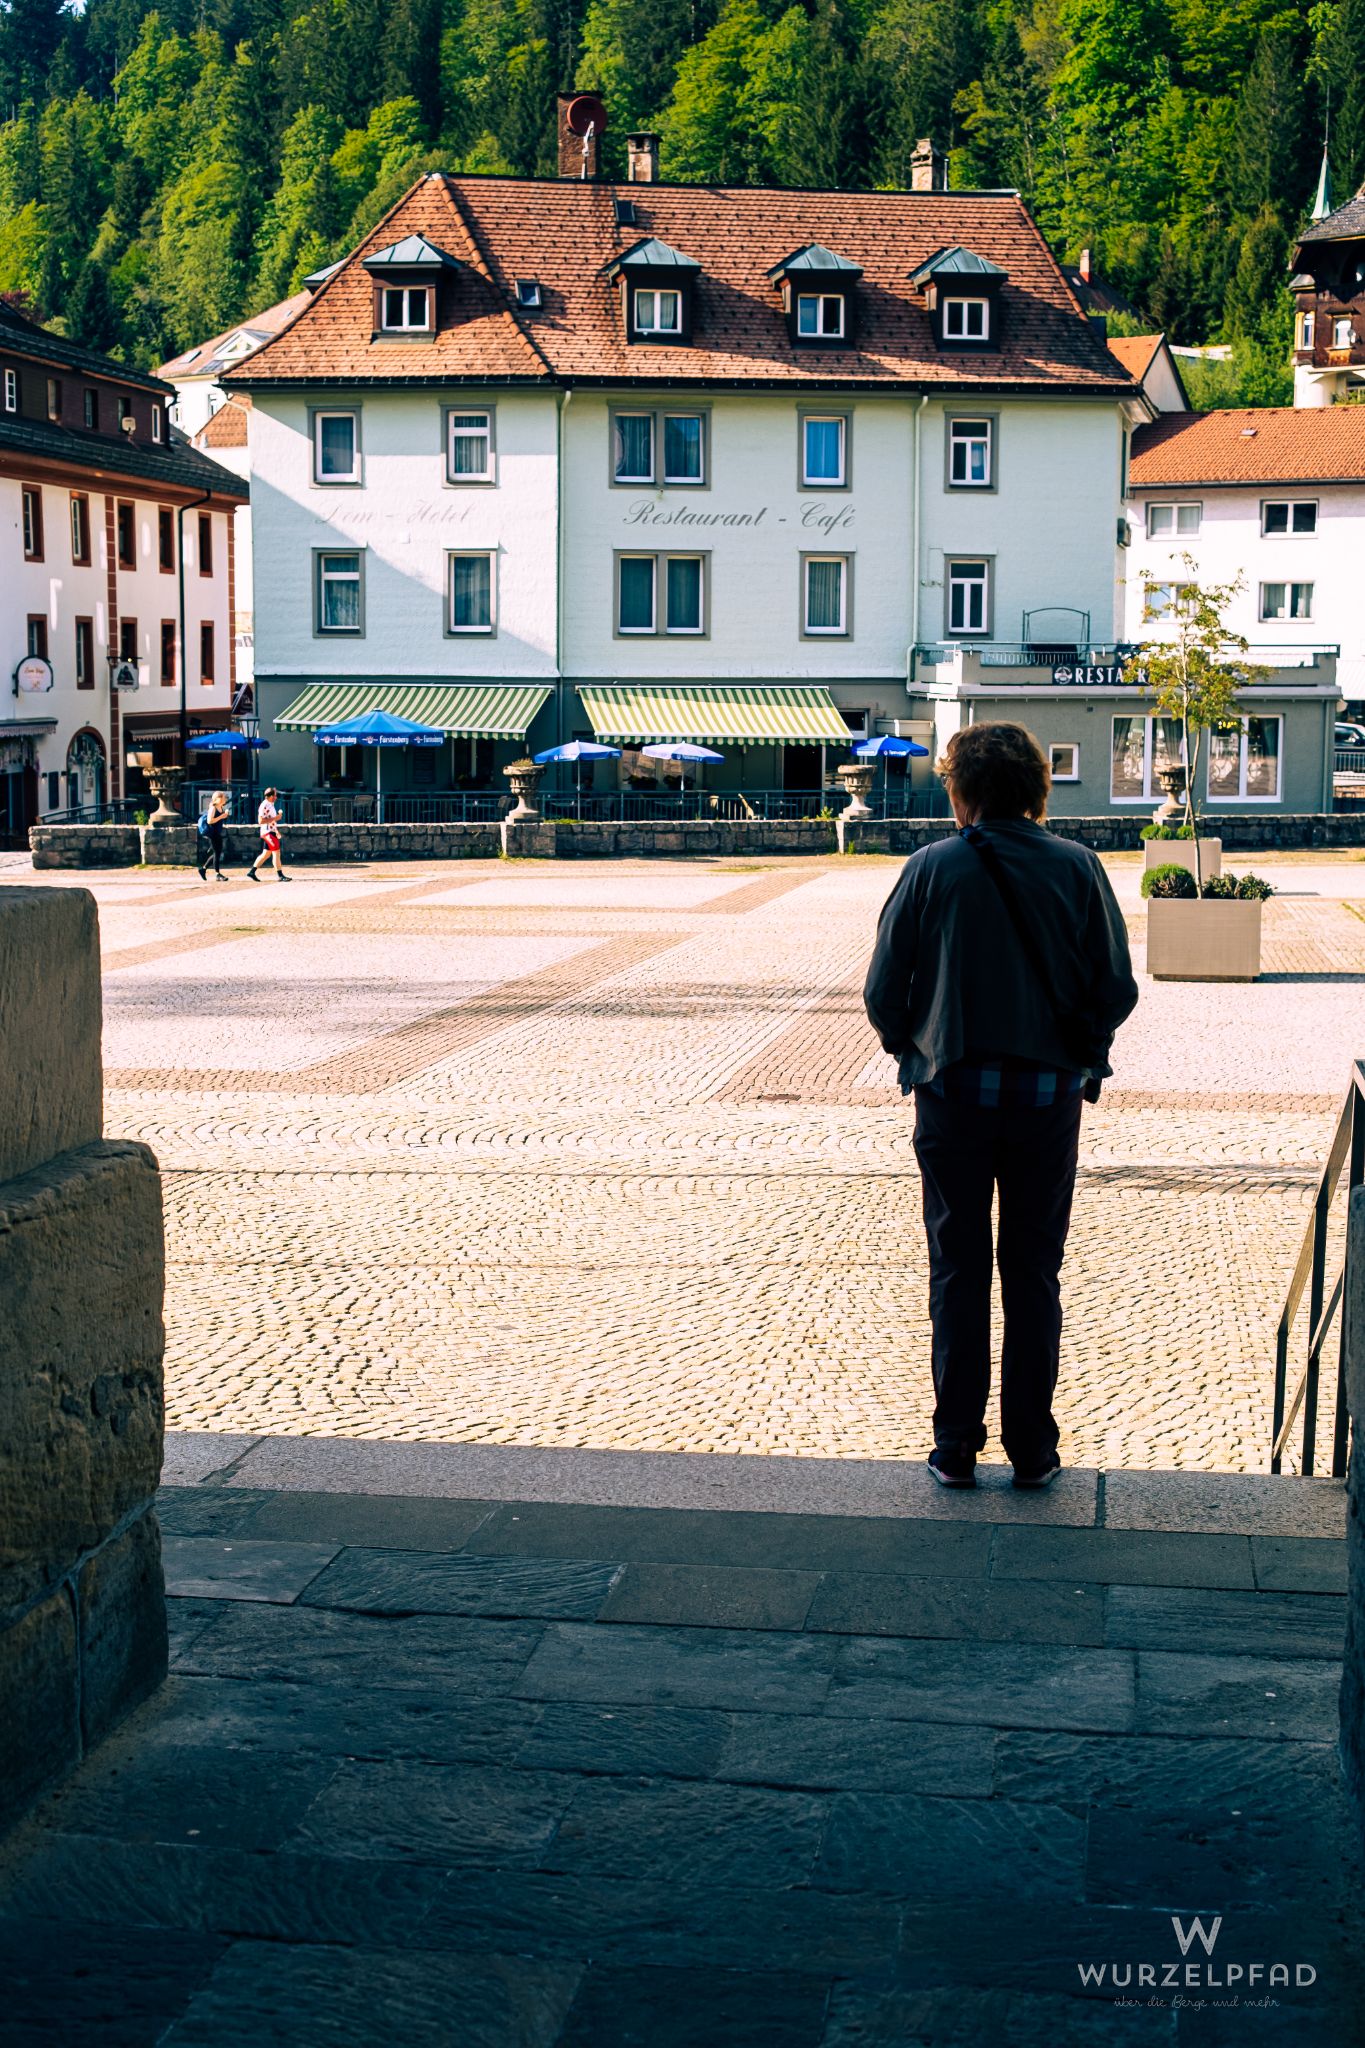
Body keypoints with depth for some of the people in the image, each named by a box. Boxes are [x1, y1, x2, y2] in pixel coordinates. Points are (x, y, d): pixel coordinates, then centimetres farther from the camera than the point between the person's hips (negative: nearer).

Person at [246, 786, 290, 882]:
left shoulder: (271, 804, 15)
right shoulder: (264, 806, -16)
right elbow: (261, 821, -22)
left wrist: (276, 830, 21)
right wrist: (275, 818, -22)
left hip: (272, 832, 10)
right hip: (267, 832, -10)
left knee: (266, 854, 13)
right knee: (276, 852, -9)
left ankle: (252, 871, 18)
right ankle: (280, 875, -7)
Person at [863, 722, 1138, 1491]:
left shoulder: (931, 869, -6)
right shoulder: (1077, 868, -4)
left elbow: (884, 992, -4)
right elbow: (1117, 988, -3)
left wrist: (917, 1054, 15)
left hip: (953, 1093, -1)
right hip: (1050, 1096, 1)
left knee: (958, 1271, 9)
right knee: (1034, 1274, 10)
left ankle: (956, 1447, 13)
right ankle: (1033, 1448, 14)